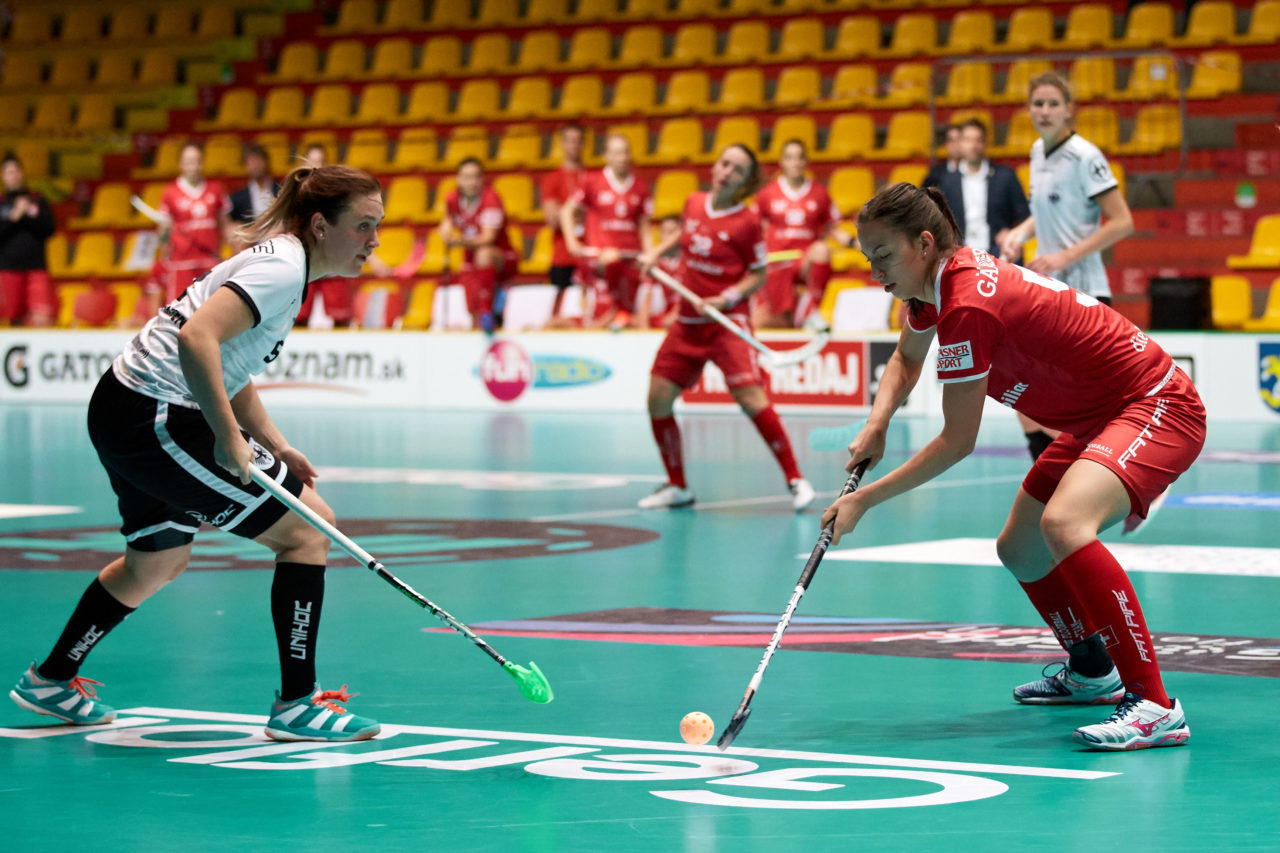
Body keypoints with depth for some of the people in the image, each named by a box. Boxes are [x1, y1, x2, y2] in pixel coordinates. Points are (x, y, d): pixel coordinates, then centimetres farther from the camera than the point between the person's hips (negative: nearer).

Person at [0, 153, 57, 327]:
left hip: (37, 268, 0)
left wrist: (27, 215, -10)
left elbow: (49, 229, 0)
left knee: (42, 318, -13)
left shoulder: (37, 200, 9)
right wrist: (14, 217, -12)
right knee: (15, 319, 0)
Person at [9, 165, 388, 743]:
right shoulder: (282, 267, -18)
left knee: (158, 563, 29)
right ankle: (297, 705, -5)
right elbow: (196, 338, -31)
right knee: (308, 527, -8)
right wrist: (228, 438, -28)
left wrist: (275, 447, 12)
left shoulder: (282, 263, 13)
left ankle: (51, 681, 44)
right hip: (154, 419, -11)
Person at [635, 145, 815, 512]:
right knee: (658, 399, 1)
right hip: (687, 322, 6)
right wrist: (656, 252, 13)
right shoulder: (693, 204, 4)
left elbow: (758, 275, -4)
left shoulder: (747, 222, -11)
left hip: (727, 321, -6)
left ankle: (795, 479, -10)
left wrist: (726, 299, -17)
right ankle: (677, 487, 17)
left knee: (751, 397, -20)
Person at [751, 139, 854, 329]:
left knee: (822, 249, -37)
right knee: (759, 323, -9)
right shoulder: (767, 194, 3)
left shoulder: (819, 193, 4)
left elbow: (832, 230, 9)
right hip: (777, 265, 1)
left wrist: (854, 242, -7)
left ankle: (809, 310, -26)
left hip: (807, 263, -1)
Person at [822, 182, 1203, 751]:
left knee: (1062, 523, -35)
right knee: (1019, 551, 20)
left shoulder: (968, 304, -26)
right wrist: (877, 424, 5)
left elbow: (957, 442, -20)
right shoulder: (934, 284, 3)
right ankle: (1091, 672, 44)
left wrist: (864, 500, -12)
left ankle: (1156, 707, -34)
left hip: (1158, 407, -11)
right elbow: (907, 358, 25)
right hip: (1096, 417, 11)